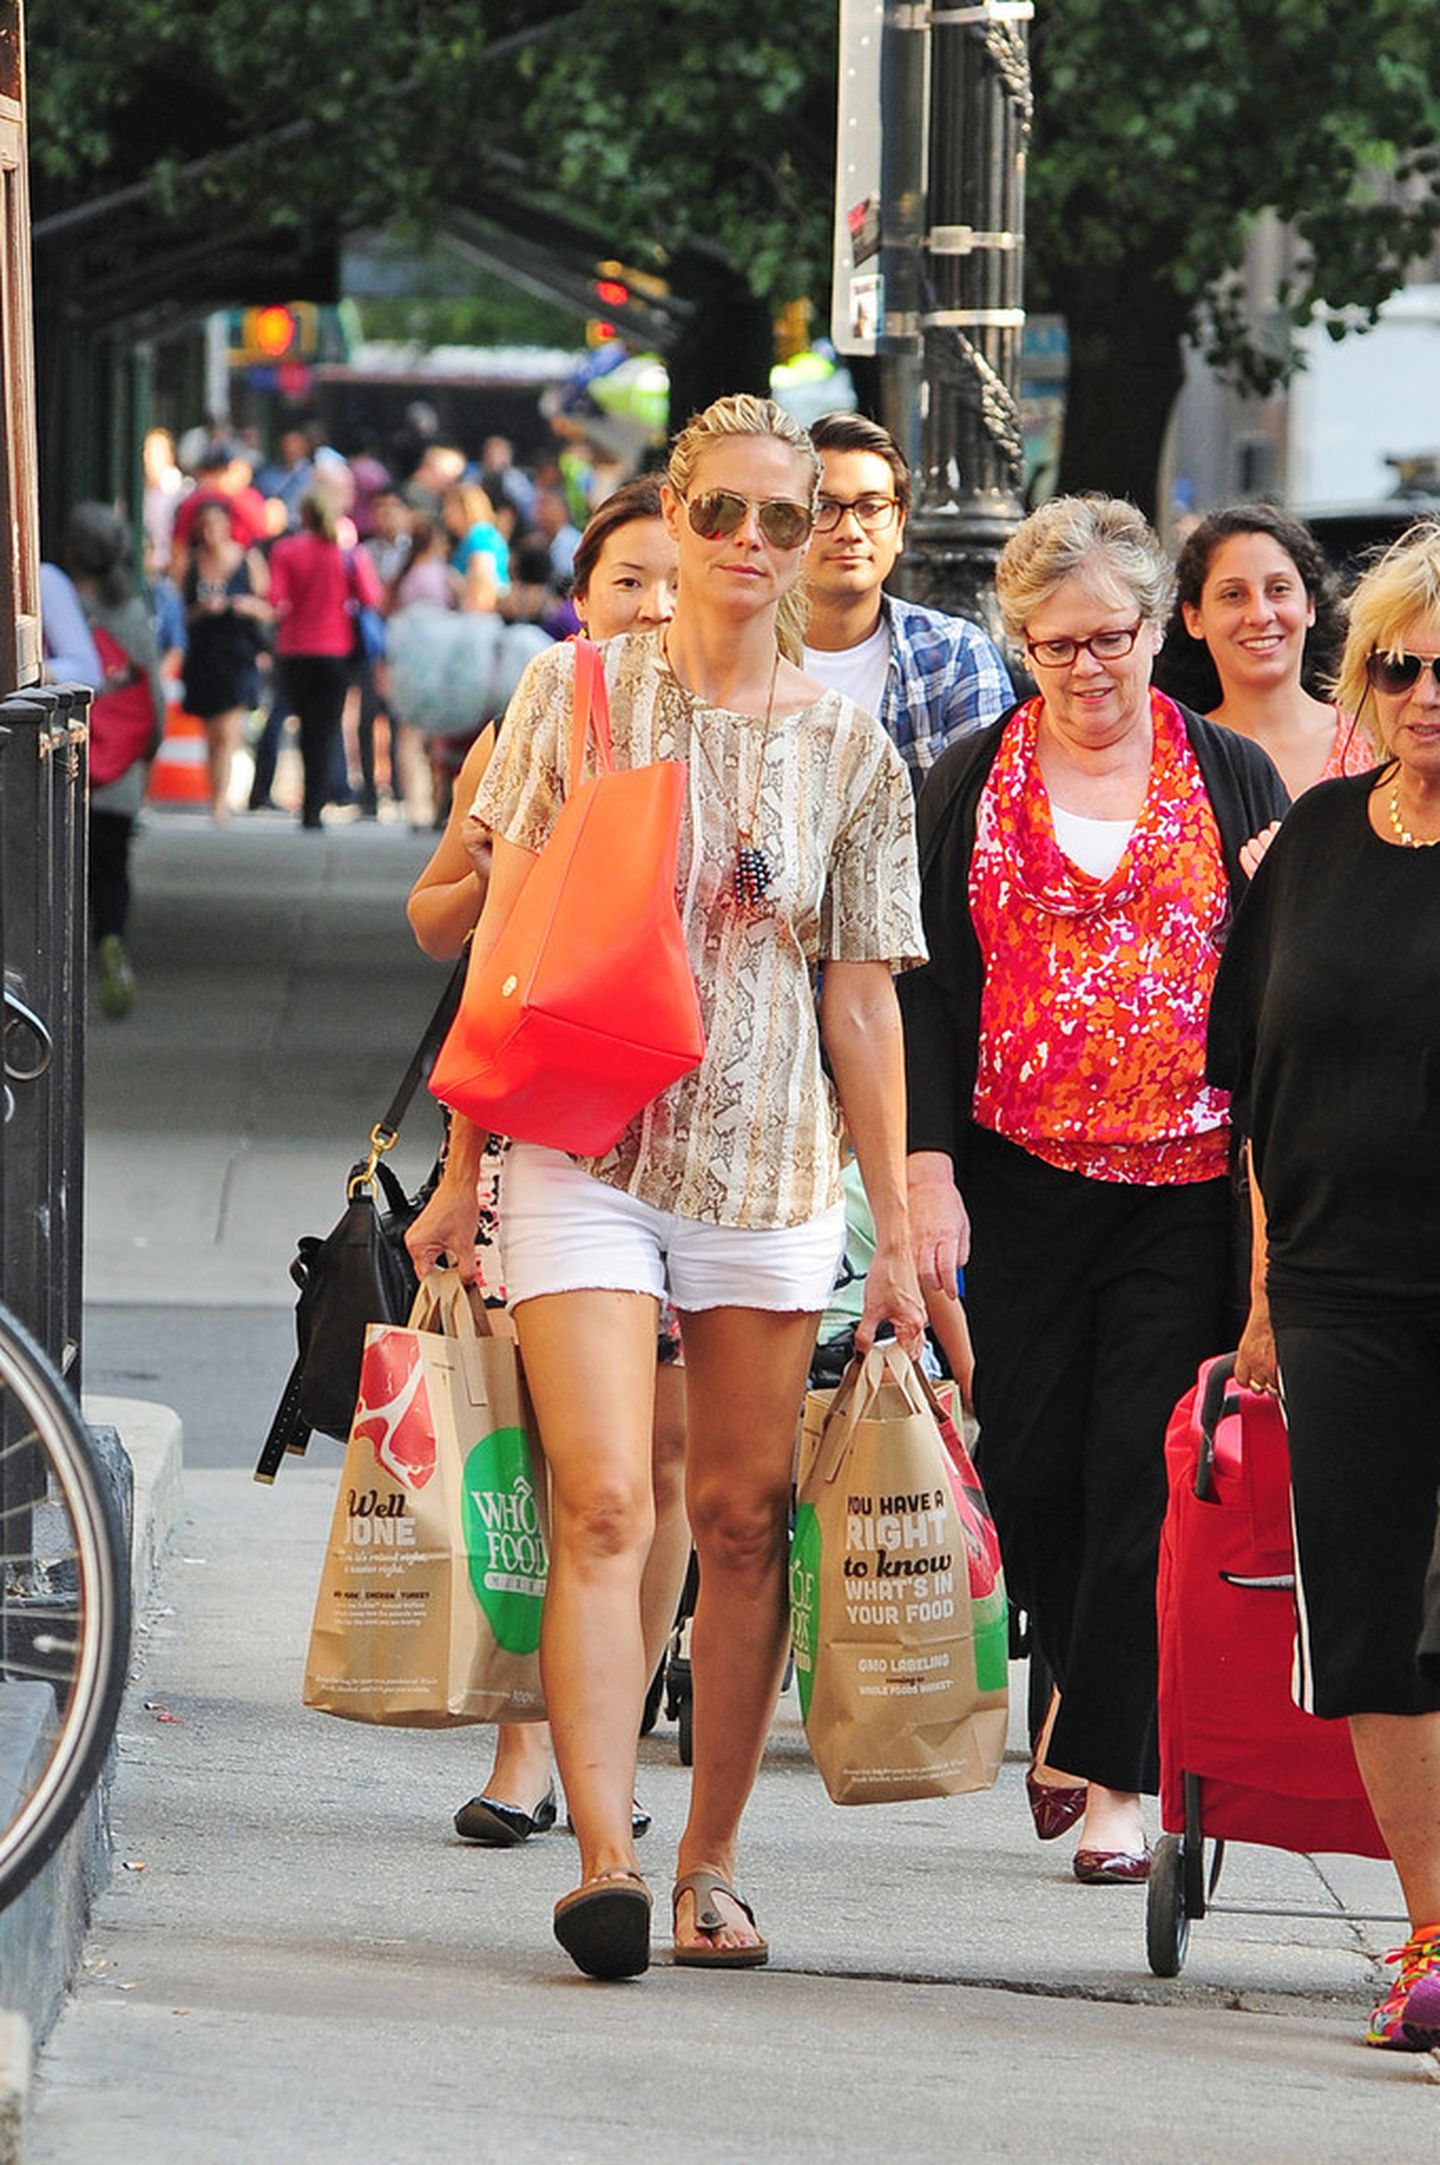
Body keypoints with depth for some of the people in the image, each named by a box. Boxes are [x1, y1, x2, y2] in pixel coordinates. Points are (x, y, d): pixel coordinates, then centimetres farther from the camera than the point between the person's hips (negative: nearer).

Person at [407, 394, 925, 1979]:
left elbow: (863, 1006, 9)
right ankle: (603, 1862, -21)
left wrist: (897, 1236, 9)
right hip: (586, 1151, -2)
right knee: (605, 1506, -14)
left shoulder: (849, 752, 6)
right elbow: (506, 943, 5)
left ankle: (709, 1865, 15)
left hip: (771, 1174, 2)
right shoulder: (575, 695, 2)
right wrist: (463, 1165, 4)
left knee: (744, 1521, 4)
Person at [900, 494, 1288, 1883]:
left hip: (1187, 1183, -1)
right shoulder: (971, 784, 8)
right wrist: (930, 1168, -4)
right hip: (1020, 1182, 1)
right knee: (1029, 1467, 5)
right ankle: (1078, 1684, 30)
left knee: (1147, 1471, -8)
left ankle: (1116, 1769, -3)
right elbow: (927, 984, 5)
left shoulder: (1231, 778, 8)